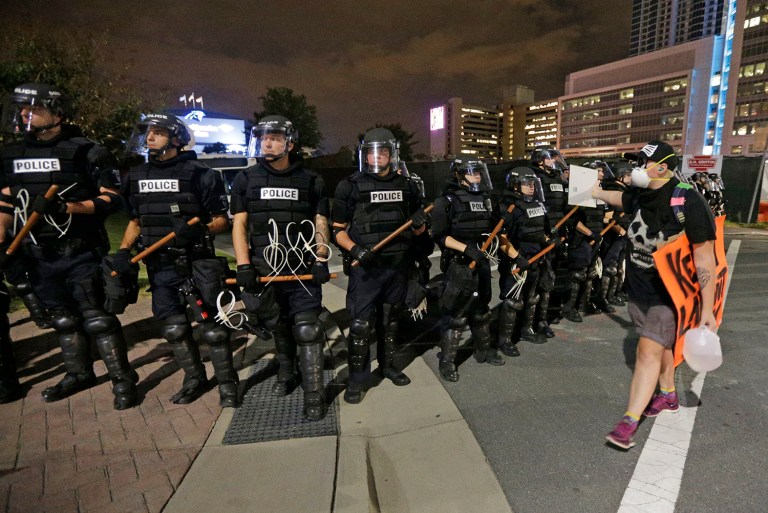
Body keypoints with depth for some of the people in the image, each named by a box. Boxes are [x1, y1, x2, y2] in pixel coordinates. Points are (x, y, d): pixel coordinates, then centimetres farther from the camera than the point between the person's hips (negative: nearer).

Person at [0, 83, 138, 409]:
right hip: (39, 255, 6)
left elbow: (112, 200, -11)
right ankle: (79, 373, 31)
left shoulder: (86, 152, -8)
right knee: (62, 318, 16)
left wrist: (65, 207, -22)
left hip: (80, 252, -6)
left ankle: (122, 378, 6)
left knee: (96, 317, -4)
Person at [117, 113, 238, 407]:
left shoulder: (200, 174, -7)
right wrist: (123, 251, 4)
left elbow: (221, 220, -5)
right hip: (160, 264, 6)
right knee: (173, 327, 12)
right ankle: (195, 379, 29)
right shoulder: (137, 176, 11)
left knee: (211, 326, -2)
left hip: (197, 261, -5)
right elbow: (135, 221, 18)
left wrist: (200, 230, -24)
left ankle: (226, 383, 13)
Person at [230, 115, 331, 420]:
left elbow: (321, 224, 6)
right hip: (264, 270, 2)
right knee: (278, 328, 16)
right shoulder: (246, 180, 6)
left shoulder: (311, 181, 4)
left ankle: (314, 395, 4)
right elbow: (239, 225, 2)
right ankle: (286, 374, 40)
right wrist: (244, 265, -9)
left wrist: (321, 259, -6)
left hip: (303, 269, -1)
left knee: (307, 331, -4)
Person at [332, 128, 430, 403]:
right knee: (361, 323, -3)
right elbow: (338, 230, -2)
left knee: (390, 319, 17)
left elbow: (419, 230, 13)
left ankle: (388, 365, 36)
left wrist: (419, 224, -11)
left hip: (398, 266, 4)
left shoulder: (407, 186, 6)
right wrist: (354, 249, -20)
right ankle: (357, 377, 14)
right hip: (366, 267, -3)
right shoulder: (350, 186, -4)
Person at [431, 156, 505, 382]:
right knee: (455, 314, -3)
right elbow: (439, 236, -16)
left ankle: (483, 351, 36)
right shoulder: (447, 201, -10)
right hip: (458, 266, -7)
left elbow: (495, 231, 18)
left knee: (481, 310, 19)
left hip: (482, 263, 7)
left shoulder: (485, 199, 12)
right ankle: (447, 361, 9)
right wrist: (467, 248, -24)